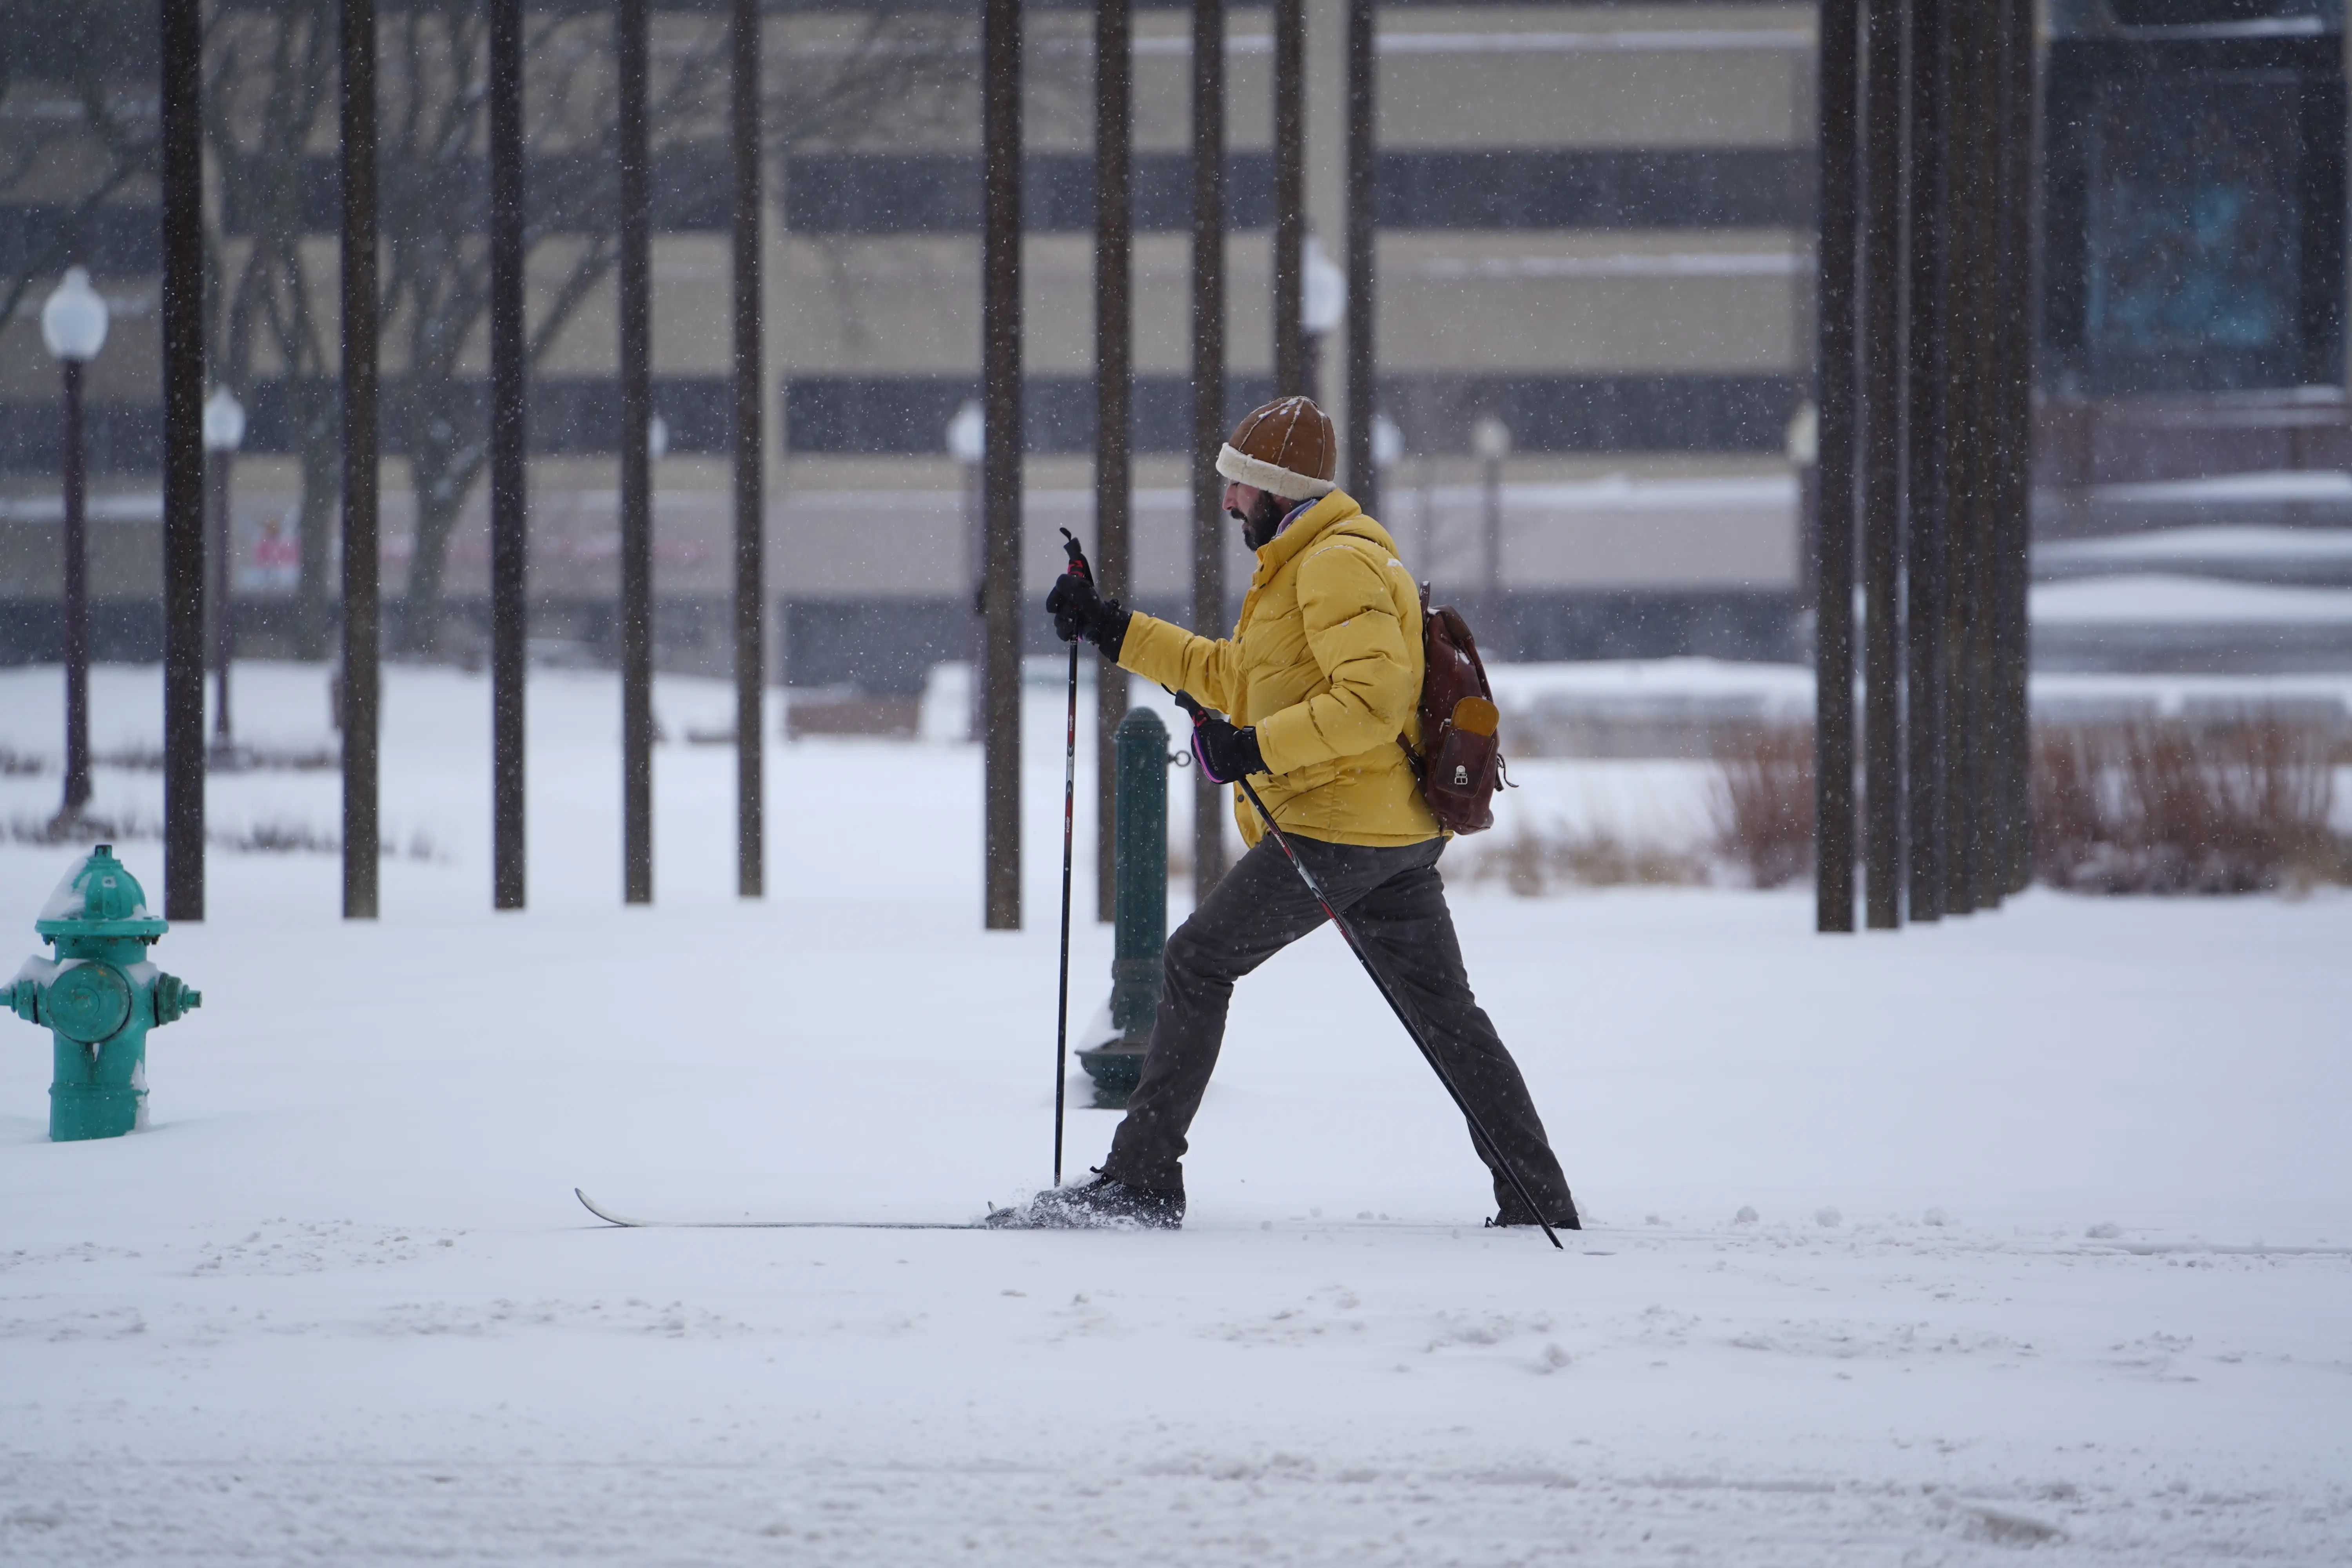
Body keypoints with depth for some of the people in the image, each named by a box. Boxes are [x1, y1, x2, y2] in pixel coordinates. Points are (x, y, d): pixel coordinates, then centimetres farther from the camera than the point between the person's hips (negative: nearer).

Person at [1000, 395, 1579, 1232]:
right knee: (1445, 1010, 9)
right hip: (1403, 832, 10)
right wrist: (1114, 630, 24)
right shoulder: (1306, 563, 22)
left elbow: (1374, 699, -24)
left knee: (1196, 965, -2)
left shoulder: (1338, 563, -12)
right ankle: (1540, 1202, 5)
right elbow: (1229, 674, 29)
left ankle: (1142, 1178, -2)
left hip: (1335, 829, -10)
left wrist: (1259, 747, -25)